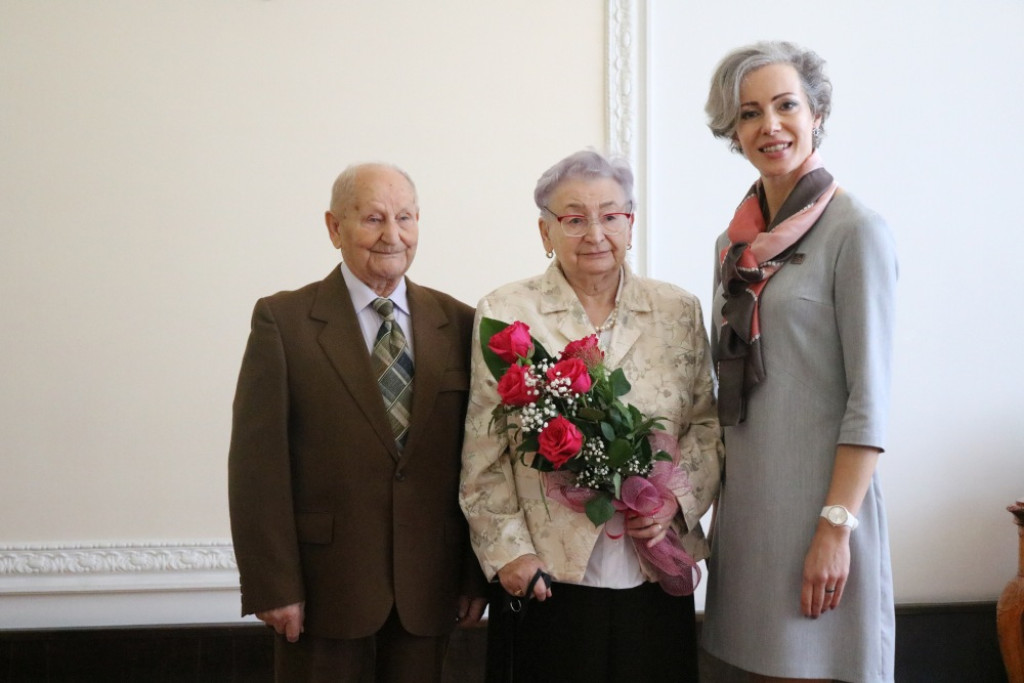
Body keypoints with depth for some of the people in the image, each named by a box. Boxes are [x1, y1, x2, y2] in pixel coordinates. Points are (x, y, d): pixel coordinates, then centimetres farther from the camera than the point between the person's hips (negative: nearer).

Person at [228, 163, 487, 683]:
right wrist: (272, 585, -11)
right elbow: (257, 463, -7)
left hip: (428, 588, 3)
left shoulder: (458, 324, 6)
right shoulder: (282, 321, -3)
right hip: (325, 588, -2)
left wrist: (477, 574, 3)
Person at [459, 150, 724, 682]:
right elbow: (483, 454, -1)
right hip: (546, 578, -2)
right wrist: (508, 550, -7)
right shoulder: (505, 314, 0)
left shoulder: (679, 311, 7)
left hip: (655, 573, 2)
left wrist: (677, 500, -6)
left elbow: (707, 426, 10)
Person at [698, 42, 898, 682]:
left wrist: (836, 527, -17)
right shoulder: (736, 243, 10)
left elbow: (871, 398, -13)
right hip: (744, 501, 6)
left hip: (819, 494, -6)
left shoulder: (855, 230, -9)